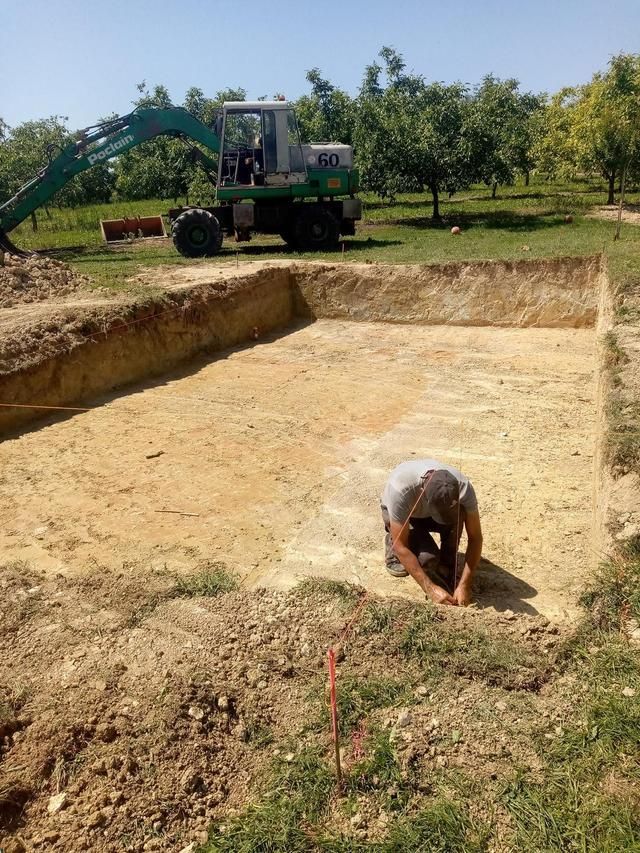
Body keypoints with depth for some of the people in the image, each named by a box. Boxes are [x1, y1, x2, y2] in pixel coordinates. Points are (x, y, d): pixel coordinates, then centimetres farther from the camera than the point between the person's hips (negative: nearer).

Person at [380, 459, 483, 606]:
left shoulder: (463, 486, -34)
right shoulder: (400, 488, -42)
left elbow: (475, 537, -25)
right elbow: (401, 546, -35)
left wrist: (464, 585, -32)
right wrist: (430, 588, -36)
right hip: (401, 513, -2)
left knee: (458, 515, -31)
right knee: (427, 559, -27)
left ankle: (446, 568, -8)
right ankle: (392, 548, 5)